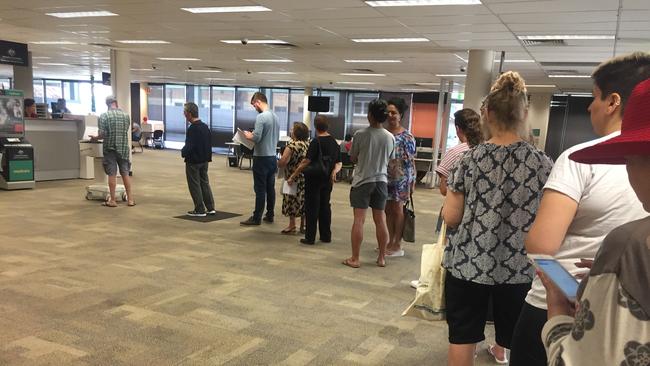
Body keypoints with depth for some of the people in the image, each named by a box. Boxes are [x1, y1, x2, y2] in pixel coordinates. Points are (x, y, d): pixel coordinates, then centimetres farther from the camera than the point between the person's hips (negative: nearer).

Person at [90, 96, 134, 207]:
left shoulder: (104, 116, -8)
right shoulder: (126, 115, 2)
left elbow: (103, 134, -12)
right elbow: (127, 131, 8)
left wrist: (95, 138, 8)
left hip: (110, 148, -3)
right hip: (123, 148, 3)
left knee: (112, 174, 2)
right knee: (125, 173, 8)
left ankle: (112, 200, 7)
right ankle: (130, 199, 10)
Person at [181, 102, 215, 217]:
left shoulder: (192, 129, -20)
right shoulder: (205, 126, 7)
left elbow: (189, 147, -23)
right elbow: (210, 142, 12)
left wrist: (183, 152, -4)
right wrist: (208, 156, 16)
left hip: (193, 161, -8)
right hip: (205, 160, 8)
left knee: (194, 185, 3)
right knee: (205, 183, 15)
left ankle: (200, 210, 7)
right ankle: (210, 208, 17)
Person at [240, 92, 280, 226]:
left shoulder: (261, 117, -15)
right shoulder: (275, 117, 10)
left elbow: (256, 138, -21)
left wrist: (248, 135, 1)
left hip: (262, 158, -8)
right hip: (273, 157, 8)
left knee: (260, 189, -3)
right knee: (270, 187, 12)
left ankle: (257, 218, 3)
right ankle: (270, 215, 20)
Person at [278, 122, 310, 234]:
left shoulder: (292, 145, -15)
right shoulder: (308, 144, 4)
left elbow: (283, 162, -21)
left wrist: (279, 164, -1)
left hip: (294, 179, -6)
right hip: (306, 178, 6)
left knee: (292, 201, 4)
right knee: (303, 200, 13)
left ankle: (292, 225, 8)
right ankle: (303, 225, 20)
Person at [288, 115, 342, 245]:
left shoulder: (316, 142, -15)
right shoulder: (334, 142, 7)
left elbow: (306, 161, -19)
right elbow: (338, 163, 10)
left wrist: (293, 175, -15)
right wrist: (334, 171, -9)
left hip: (314, 179, -6)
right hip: (327, 179, 6)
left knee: (312, 207, 2)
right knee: (325, 206, 15)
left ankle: (310, 237, 5)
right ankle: (326, 236, 21)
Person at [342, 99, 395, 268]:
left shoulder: (360, 134, -11)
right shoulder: (390, 137, -2)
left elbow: (353, 158, 0)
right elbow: (390, 160, 8)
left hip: (362, 181, -3)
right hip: (381, 181, 3)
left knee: (359, 220, 1)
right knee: (380, 220, 11)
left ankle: (355, 259, 5)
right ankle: (381, 258, 19)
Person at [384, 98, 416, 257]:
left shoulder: (407, 136, -8)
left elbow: (411, 161, -8)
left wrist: (412, 182, -10)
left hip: (400, 179, -5)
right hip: (385, 177, 5)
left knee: (397, 210, 2)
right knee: (388, 210, 11)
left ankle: (397, 245, 11)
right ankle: (390, 242, 23)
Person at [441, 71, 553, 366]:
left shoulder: (470, 159, -7)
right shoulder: (542, 163, -5)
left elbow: (450, 217, -6)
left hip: (468, 264, 0)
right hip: (519, 268, 1)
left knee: (462, 340, 12)